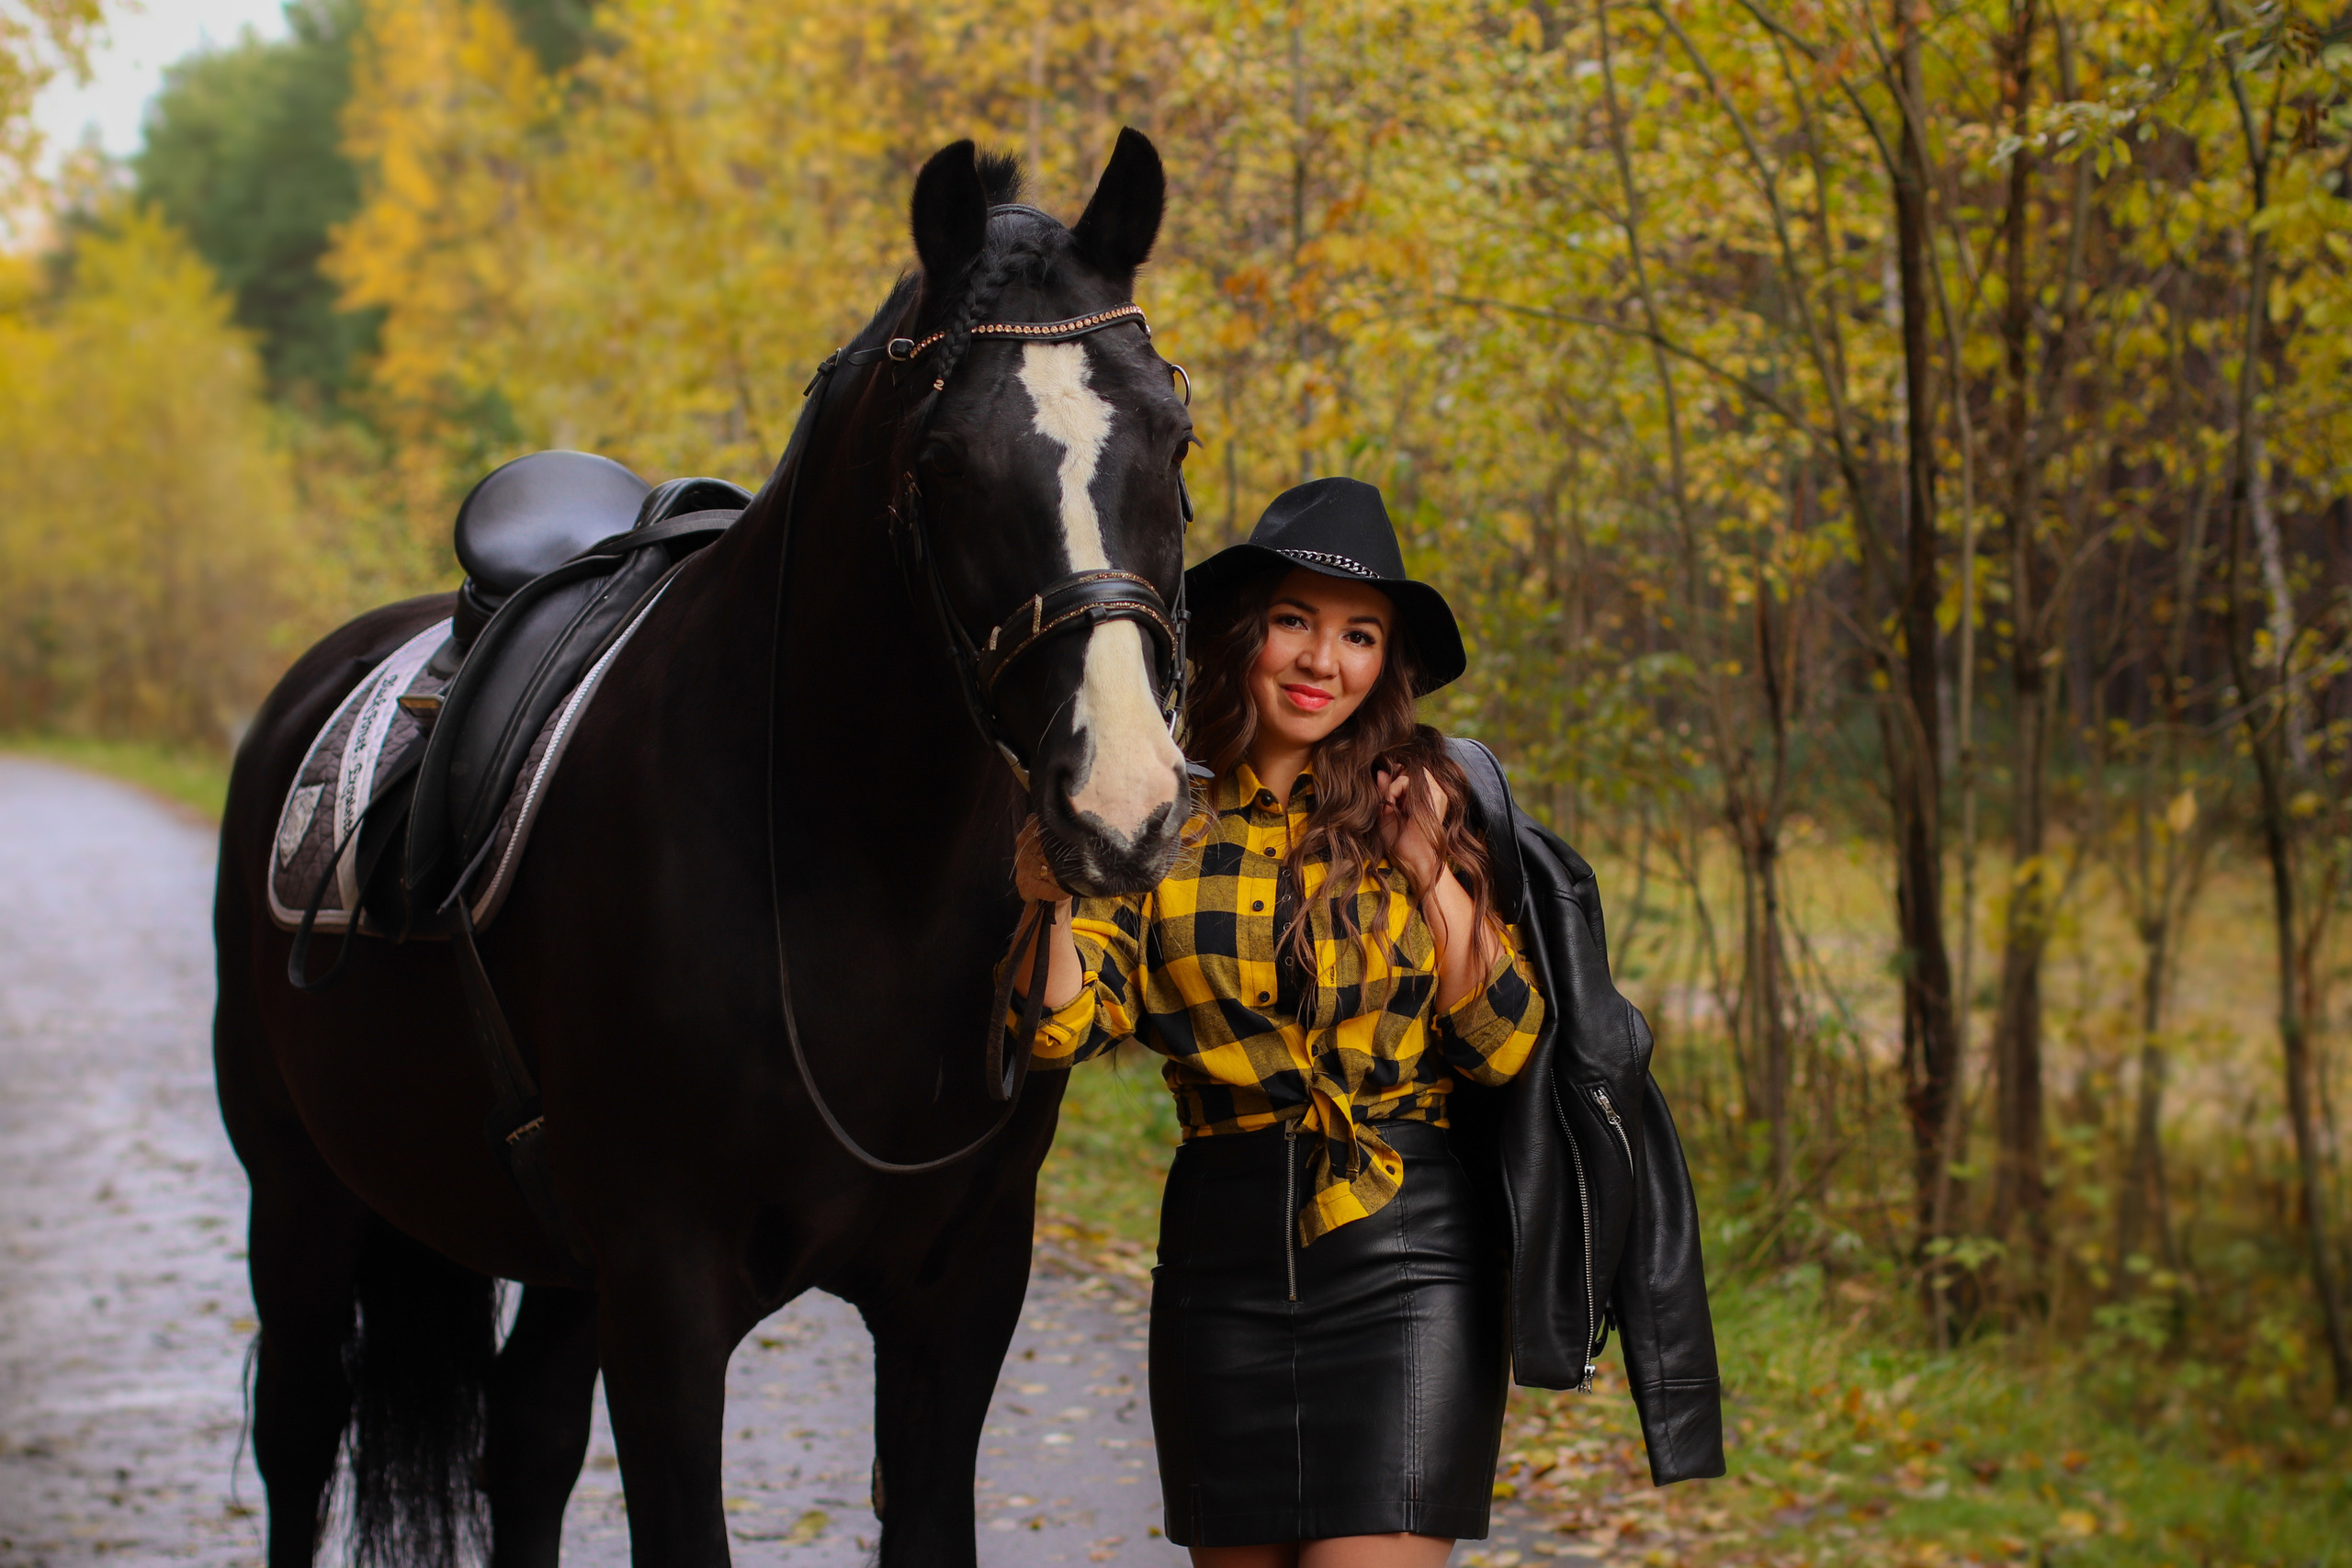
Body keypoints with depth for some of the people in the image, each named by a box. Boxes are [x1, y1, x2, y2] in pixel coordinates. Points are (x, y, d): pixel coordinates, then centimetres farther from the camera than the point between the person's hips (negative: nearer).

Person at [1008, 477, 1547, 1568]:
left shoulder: (1424, 811, 4)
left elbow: (1506, 1052, 1)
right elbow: (1068, 1028, -4)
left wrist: (1440, 882, -9)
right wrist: (1054, 905, -22)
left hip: (1402, 1253, -2)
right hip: (1221, 1248, 2)